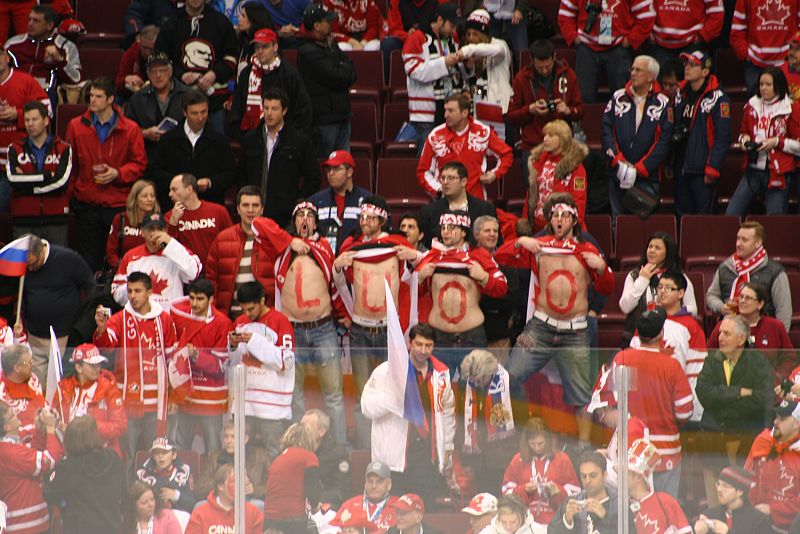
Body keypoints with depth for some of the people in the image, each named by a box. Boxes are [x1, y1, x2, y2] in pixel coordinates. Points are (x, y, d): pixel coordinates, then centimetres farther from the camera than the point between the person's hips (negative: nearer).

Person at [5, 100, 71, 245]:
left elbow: (61, 182, -10)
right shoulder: (15, 150, 8)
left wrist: (27, 182, -7)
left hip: (56, 220, -1)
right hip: (23, 220, 1)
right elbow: (13, 179, -10)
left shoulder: (63, 149, 5)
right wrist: (48, 176, -10)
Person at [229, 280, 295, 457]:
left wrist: (254, 341, -14)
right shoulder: (240, 323, 14)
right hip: (245, 402, 5)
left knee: (271, 455, -7)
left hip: (272, 405, -5)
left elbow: (286, 361, -12)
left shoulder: (280, 321, -4)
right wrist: (233, 346, -2)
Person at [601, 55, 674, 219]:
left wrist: (638, 169, -9)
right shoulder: (618, 97, 8)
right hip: (617, 175, 3)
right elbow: (606, 130, 4)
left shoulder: (662, 104, 0)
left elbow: (664, 142, -3)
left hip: (646, 177, -3)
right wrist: (618, 162, -9)